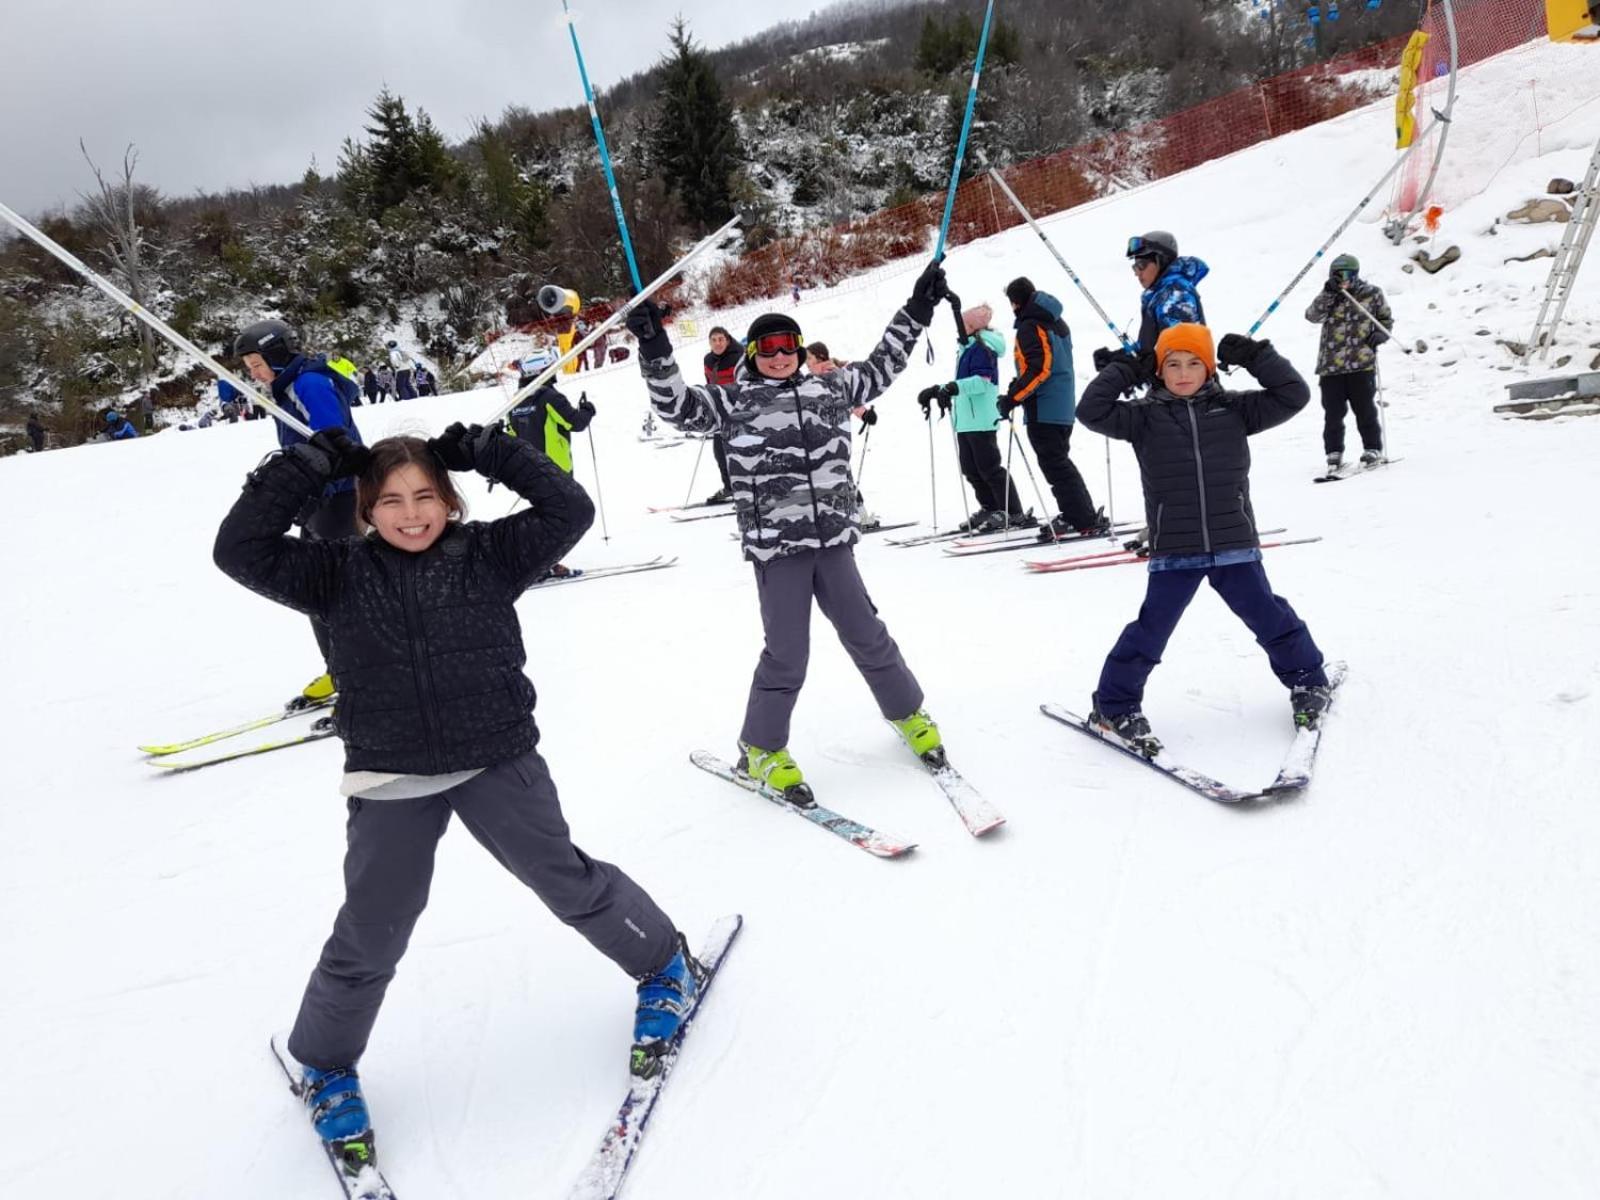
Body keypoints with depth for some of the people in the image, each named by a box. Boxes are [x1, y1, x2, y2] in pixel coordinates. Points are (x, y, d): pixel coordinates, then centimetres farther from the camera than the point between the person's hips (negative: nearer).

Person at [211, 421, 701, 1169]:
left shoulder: (489, 554, -3)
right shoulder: (338, 574, -2)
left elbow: (570, 510, -12)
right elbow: (240, 549, -10)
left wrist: (486, 452, -13)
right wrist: (307, 467, -13)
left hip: (499, 762, 0)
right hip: (391, 782, 1)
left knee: (569, 882, 10)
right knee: (370, 937, 8)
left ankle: (666, 967, 36)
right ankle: (325, 1066, 36)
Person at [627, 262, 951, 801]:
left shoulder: (830, 388, 13)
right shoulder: (733, 400, 2)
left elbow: (881, 367, 24)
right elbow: (679, 406, -7)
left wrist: (917, 309, 25)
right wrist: (654, 349, -19)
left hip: (833, 539, 4)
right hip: (775, 547, -3)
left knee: (866, 635, 13)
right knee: (787, 653, -2)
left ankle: (908, 714, 35)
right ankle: (761, 749, 18)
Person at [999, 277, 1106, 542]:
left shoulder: (1030, 326, -13)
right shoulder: (1056, 322, 16)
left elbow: (1039, 368, -22)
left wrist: (1013, 398, -18)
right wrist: (1018, 390, 18)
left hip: (1043, 410, -10)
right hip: (1063, 407, 10)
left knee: (1055, 466, -7)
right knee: (1059, 463, 17)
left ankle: (1086, 520, -10)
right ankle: (1073, 516, 19)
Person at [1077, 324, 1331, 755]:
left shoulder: (1234, 409, 5)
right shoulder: (1145, 417, 2)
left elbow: (1293, 395, 3)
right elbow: (1092, 412, -7)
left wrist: (1255, 357, -1)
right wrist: (1121, 371, -5)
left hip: (1235, 546, 2)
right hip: (1172, 552, -2)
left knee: (1269, 616, 13)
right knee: (1151, 630, -2)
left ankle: (1307, 681, 37)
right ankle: (1115, 705, 13)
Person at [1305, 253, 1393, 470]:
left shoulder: (1372, 293, 6)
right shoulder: (1328, 297, 8)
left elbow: (1386, 319, 17)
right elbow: (1313, 316, -9)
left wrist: (1379, 334, -2)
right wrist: (1328, 293, -17)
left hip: (1362, 363, -1)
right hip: (1331, 364, 1)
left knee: (1365, 409, 1)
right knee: (1333, 412, 3)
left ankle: (1372, 449, 14)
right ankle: (1334, 452, 15)